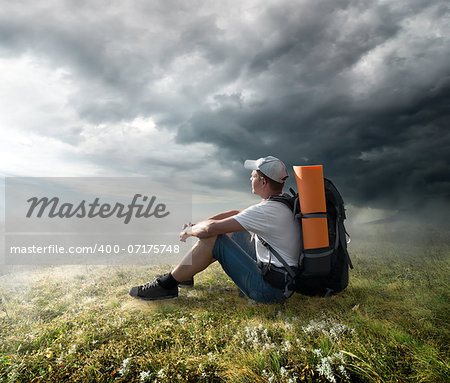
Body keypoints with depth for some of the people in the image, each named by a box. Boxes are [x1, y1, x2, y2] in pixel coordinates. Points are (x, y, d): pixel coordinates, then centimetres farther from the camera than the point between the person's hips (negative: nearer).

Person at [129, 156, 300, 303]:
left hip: (271, 289, -9)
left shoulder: (268, 210, -24)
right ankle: (182, 273, 24)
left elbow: (211, 228, -25)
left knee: (212, 239, -14)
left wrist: (189, 231, -3)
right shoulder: (282, 202, 7)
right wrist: (196, 225, 9)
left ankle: (166, 285, 1)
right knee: (230, 230, 15)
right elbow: (237, 214, 13)